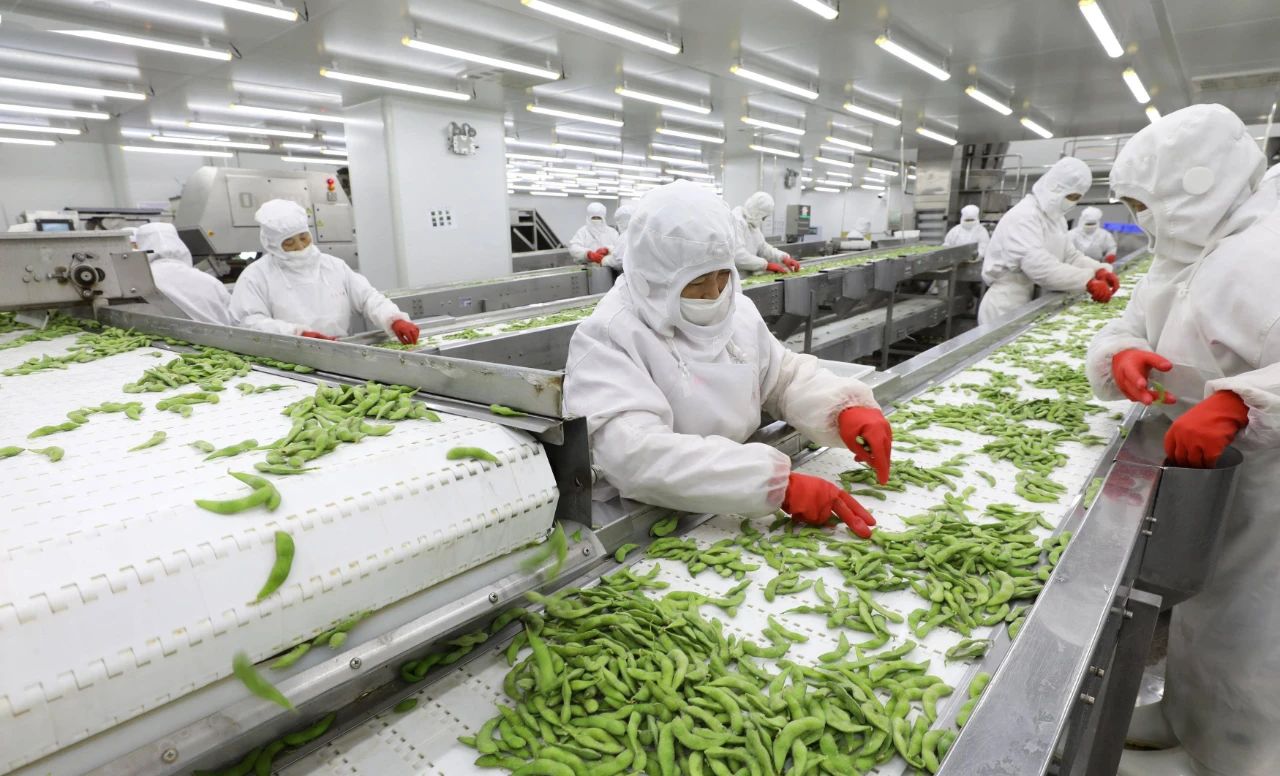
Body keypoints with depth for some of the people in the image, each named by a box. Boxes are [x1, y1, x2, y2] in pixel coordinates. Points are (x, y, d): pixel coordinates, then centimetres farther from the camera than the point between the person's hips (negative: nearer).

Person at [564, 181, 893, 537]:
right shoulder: (607, 337, -18)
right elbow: (636, 455, -30)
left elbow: (786, 375, 11)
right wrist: (779, 483, -34)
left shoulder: (736, 309, 3)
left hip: (737, 516, 6)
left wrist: (844, 408, -10)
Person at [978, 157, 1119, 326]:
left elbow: (1070, 256, 9)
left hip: (1034, 303, 9)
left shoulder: (1056, 217, 14)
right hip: (1008, 307, -9)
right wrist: (1088, 281, -32)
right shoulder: (1023, 216, -18)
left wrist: (1099, 270, -10)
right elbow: (1037, 265, -30)